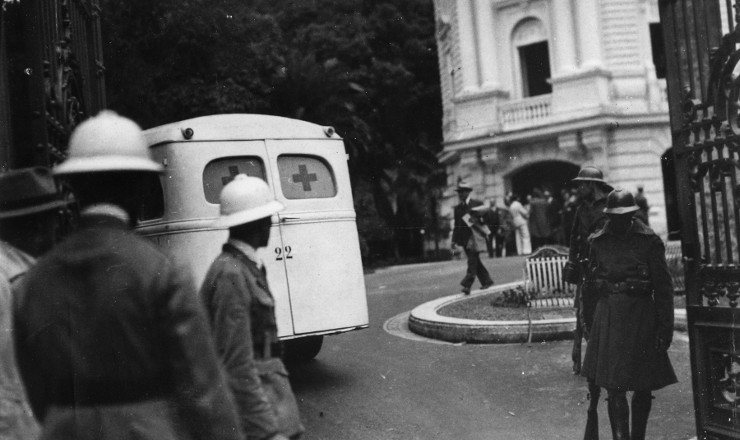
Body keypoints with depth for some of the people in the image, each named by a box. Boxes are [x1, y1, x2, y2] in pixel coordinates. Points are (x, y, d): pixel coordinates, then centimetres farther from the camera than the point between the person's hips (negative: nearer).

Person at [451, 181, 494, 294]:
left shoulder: (478, 204, 0)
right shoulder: (458, 208, 14)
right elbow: (456, 225, 14)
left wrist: (476, 220, -17)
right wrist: (454, 240, 9)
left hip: (474, 237, -6)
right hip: (464, 238, 6)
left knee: (472, 261, -13)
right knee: (475, 261, 10)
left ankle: (467, 284, -19)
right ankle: (486, 281, 23)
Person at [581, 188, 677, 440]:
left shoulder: (649, 241, -3)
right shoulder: (597, 242, 3)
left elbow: (663, 287, -3)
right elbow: (590, 284, 10)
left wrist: (665, 326, -6)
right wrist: (587, 318, 10)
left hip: (641, 316, 0)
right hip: (608, 315, 1)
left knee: (643, 387, 10)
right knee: (615, 386, -6)